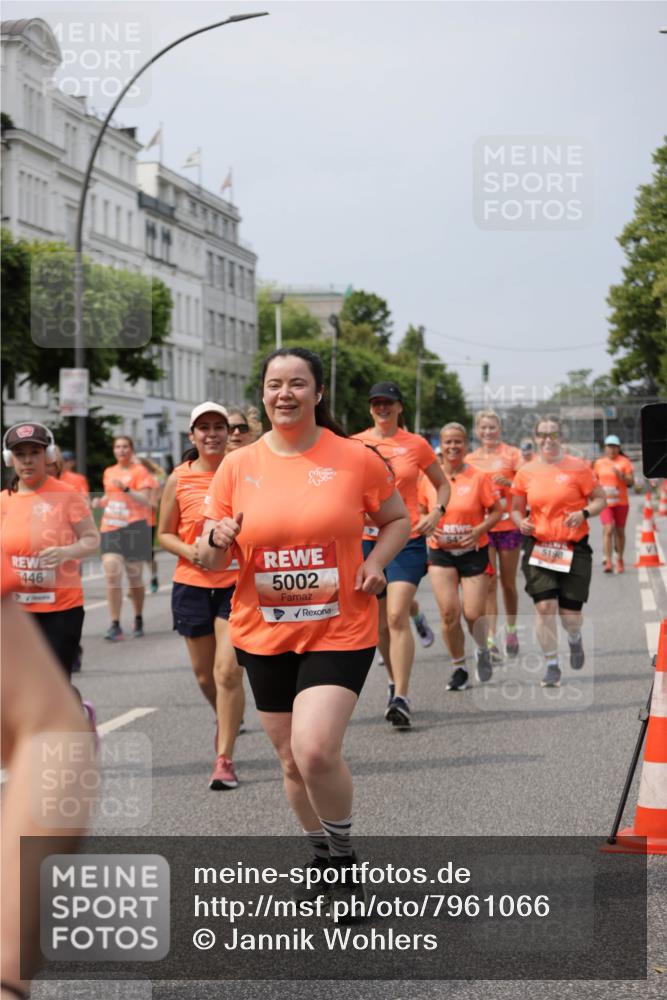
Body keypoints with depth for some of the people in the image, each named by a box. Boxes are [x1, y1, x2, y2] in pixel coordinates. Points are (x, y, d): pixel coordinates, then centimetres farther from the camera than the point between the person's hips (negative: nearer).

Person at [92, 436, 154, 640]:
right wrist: (100, 501, 6)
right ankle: (115, 625, -11)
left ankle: (138, 621, 26)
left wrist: (126, 489, -24)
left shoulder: (139, 471, -2)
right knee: (112, 575, -11)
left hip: (134, 527, -4)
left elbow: (146, 501, -11)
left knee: (134, 576, 7)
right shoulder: (109, 472, 14)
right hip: (110, 528, 4)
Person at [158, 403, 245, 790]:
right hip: (192, 584, 2)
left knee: (228, 670, -13)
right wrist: (188, 550, -11)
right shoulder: (179, 479, 2)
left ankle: (225, 759, -6)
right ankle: (227, 719, 44)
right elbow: (164, 534, 9)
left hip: (237, 583, -2)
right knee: (205, 674, 12)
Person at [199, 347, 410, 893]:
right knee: (292, 760, 13)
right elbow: (211, 560, 5)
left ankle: (344, 852, 6)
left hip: (340, 630, -3)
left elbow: (398, 519, 11)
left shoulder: (356, 458, -4)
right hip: (264, 635, 3)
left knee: (315, 751, -20)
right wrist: (216, 540, -18)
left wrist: (376, 562, -8)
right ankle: (325, 857, 37)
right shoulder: (237, 466, 1)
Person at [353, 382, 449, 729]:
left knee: (397, 617, -16)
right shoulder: (356, 444, 5)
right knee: (379, 622, 10)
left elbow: (442, 484, 13)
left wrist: (436, 512, -4)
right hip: (367, 539, 3)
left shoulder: (415, 444, 2)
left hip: (407, 539, -3)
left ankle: (401, 699, -18)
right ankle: (394, 681, 32)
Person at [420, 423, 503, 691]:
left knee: (473, 613, -4)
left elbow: (496, 511, 0)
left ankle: (482, 651, 30)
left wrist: (479, 530, -16)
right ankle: (458, 667, 9)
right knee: (449, 611, -10)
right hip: (440, 552, 1)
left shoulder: (478, 477, -5)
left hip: (473, 551, -1)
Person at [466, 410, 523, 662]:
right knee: (488, 584, -6)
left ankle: (511, 630, 29)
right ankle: (490, 640, -9)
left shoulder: (512, 454, 2)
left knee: (508, 583, 9)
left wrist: (508, 482, -21)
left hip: (508, 525, -1)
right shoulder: (470, 460, 9)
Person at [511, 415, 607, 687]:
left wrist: (584, 513, -17)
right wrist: (520, 522, -8)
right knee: (544, 606, -12)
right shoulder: (526, 473, 4)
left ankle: (575, 640, 37)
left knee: (570, 613, -1)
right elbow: (516, 509, 14)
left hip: (574, 548, -1)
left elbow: (600, 499, 2)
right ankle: (551, 666, 3)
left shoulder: (578, 467, -2)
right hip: (539, 547, 1)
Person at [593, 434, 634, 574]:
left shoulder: (624, 462, -1)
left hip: (621, 502, -1)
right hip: (605, 502, 1)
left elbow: (631, 482, -5)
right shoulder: (599, 463, 7)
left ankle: (620, 560, 25)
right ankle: (608, 562, -16)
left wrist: (621, 475, -22)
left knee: (619, 531, 9)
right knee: (608, 530, -13)